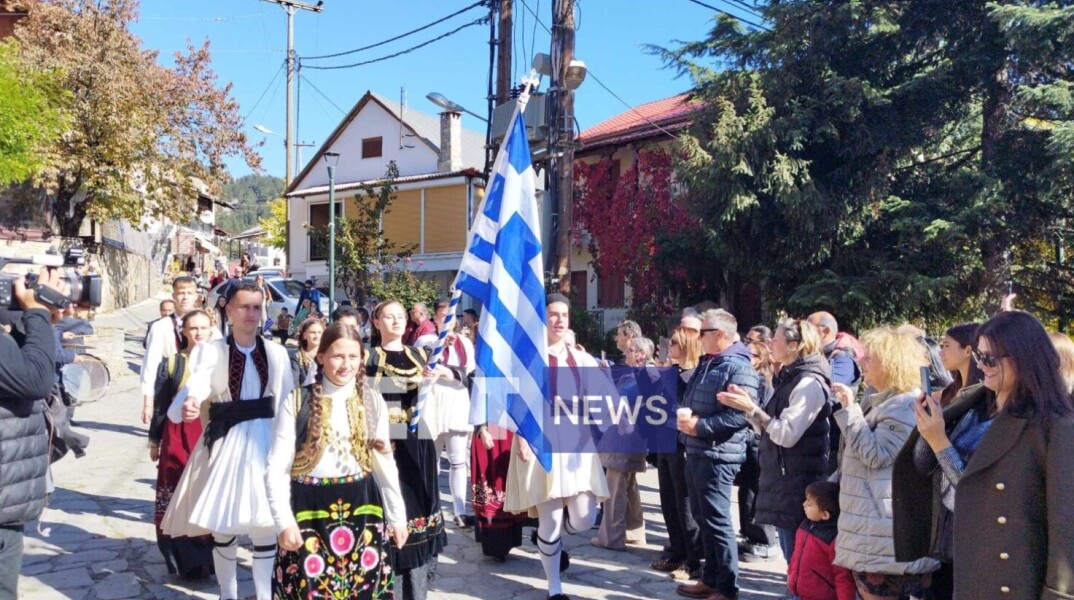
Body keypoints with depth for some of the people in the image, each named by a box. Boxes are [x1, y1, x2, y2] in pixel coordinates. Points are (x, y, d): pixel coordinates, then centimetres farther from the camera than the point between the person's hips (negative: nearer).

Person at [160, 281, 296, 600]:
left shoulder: (277, 353, 2)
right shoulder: (213, 351, -3)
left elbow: (288, 404, 5)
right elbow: (196, 393, -16)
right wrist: (189, 406, -39)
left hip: (267, 442, 1)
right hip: (226, 443, -1)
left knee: (265, 523, 5)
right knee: (223, 524, 8)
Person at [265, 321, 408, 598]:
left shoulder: (373, 402, 3)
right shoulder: (296, 402, -4)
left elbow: (385, 462, 9)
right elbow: (277, 468, -5)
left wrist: (397, 516, 11)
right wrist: (284, 521, -12)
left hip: (361, 507, 2)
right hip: (310, 509, -2)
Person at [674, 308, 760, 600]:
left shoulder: (739, 368, -15)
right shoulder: (707, 364, 16)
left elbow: (738, 416, -24)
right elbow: (690, 398, 22)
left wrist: (697, 425, -20)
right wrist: (683, 415, -1)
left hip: (717, 456, -10)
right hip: (696, 452, 10)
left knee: (718, 522, -1)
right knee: (703, 519, 17)